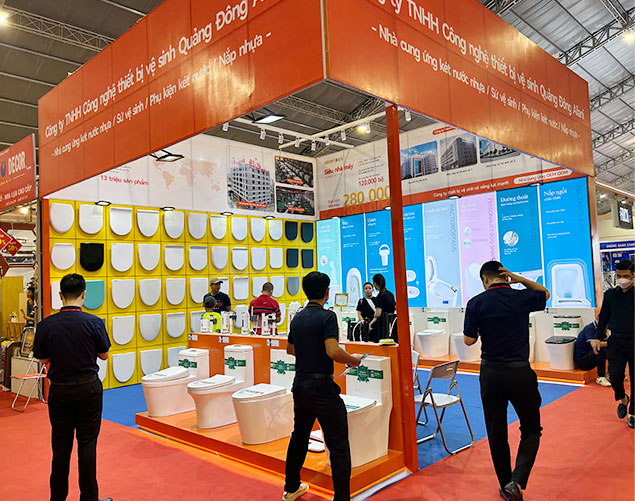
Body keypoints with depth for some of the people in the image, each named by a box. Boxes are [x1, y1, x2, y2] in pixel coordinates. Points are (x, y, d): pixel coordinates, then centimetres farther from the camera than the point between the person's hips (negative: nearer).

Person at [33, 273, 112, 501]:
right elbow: (104, 355, -2)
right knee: (87, 443, 7)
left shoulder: (46, 325, -9)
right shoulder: (94, 322, -14)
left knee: (61, 444, 13)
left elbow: (43, 358, 2)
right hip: (88, 388, -2)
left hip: (59, 389, 2)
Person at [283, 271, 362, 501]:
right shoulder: (327, 316, -14)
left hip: (300, 384, 8)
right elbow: (332, 351, -24)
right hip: (321, 385, -8)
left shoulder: (297, 318, 9)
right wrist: (352, 360, -7)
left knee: (299, 437, 22)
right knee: (339, 447, -1)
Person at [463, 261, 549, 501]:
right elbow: (545, 293, 20)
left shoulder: (476, 303, -6)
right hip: (520, 372, 0)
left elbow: (469, 340, -3)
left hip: (490, 373, 0)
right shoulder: (522, 298, -4)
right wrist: (519, 279, 6)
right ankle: (517, 481, -2)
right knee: (531, 430, 15)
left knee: (496, 432, 14)